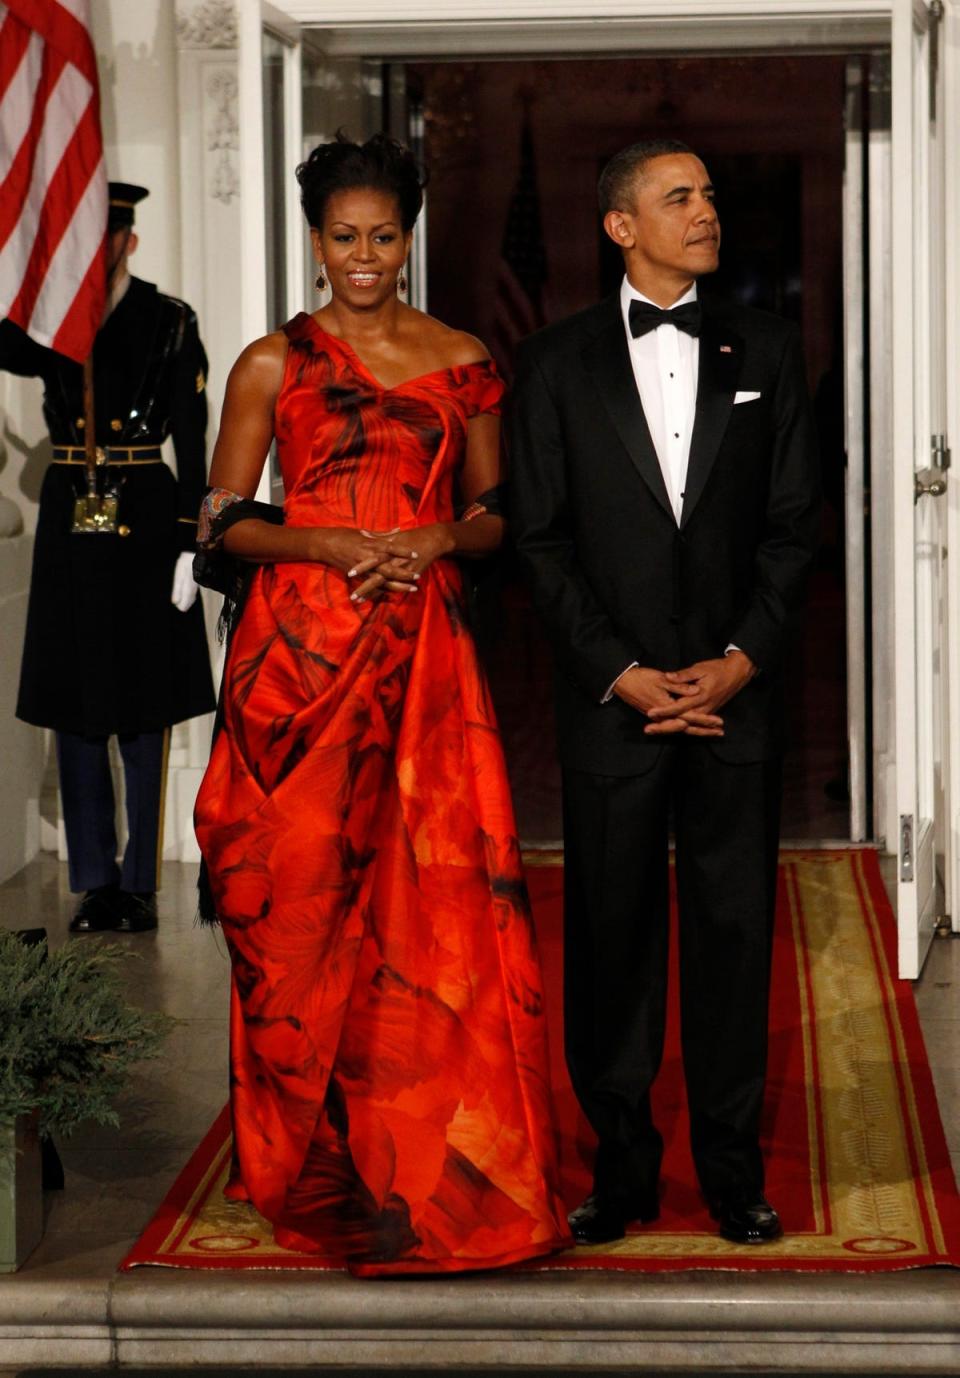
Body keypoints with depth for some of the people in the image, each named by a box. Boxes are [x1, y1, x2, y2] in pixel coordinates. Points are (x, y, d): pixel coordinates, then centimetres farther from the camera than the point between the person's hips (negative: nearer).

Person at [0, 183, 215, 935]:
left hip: (145, 525, -3)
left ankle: (141, 884, 9)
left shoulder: (170, 322, 1)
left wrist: (189, 543, -7)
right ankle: (96, 883, 13)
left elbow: (193, 443, -2)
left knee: (145, 714, 2)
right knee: (76, 710, 5)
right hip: (71, 525, 3)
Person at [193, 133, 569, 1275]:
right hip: (298, 647, -1)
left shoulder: (461, 363, 10)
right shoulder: (272, 364, 4)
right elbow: (222, 519, 3)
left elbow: (496, 514, 13)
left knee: (434, 894, -5)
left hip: (421, 653, 1)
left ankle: (428, 1160, 6)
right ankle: (311, 1160, 14)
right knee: (301, 897, 0)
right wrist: (336, 543, -12)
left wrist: (436, 539, -8)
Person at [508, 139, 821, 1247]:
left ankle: (733, 1168, 13)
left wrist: (744, 657, -6)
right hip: (611, 698, -1)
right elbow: (540, 537, 1)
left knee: (734, 927, 3)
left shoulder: (763, 350, 8)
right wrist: (620, 674, -8)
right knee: (611, 934, 4)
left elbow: (794, 521, 6)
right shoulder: (557, 362, 4)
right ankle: (620, 1166, 15)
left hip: (735, 691, 1)